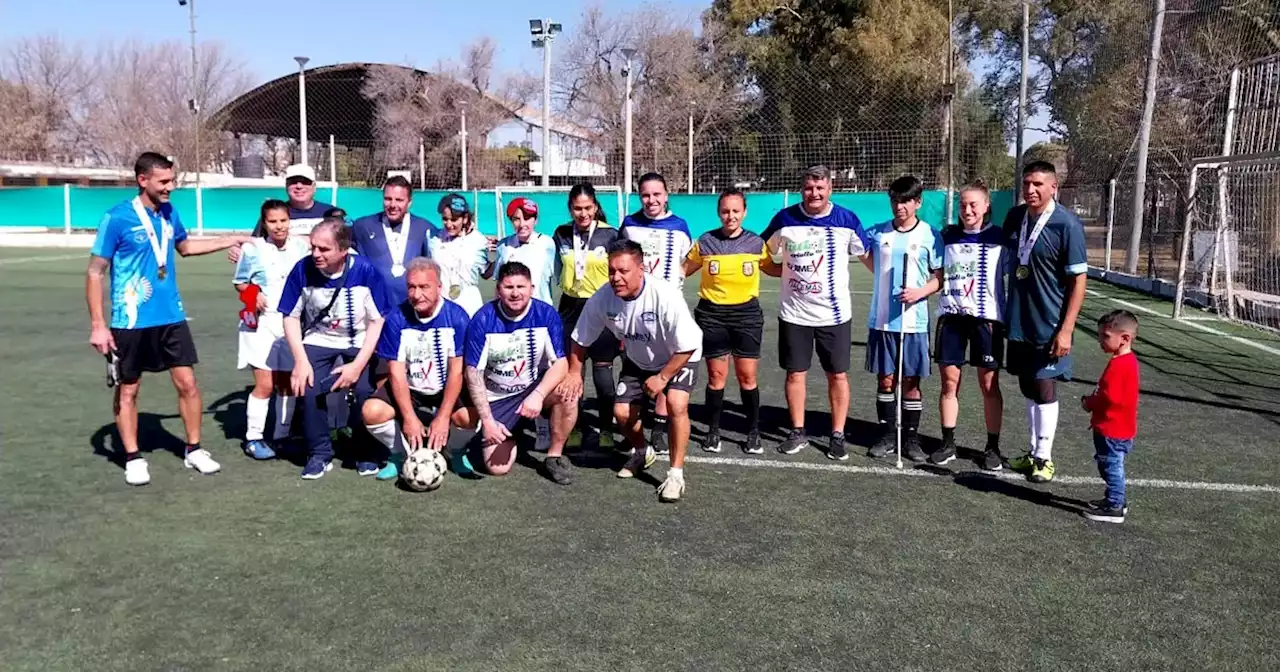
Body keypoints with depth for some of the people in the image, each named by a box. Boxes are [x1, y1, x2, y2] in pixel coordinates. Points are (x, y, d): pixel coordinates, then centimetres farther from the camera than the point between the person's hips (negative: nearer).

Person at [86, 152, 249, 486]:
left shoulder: (169, 212, 4)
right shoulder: (117, 218, -14)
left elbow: (185, 246, 25)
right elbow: (95, 272, -10)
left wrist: (231, 240, 24)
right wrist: (98, 325, -14)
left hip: (171, 318, 5)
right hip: (131, 322, -5)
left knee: (187, 383, 4)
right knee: (128, 391, 8)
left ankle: (193, 450, 18)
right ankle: (133, 458, 21)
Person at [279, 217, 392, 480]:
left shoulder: (365, 270, -22)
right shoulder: (302, 269, -18)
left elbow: (377, 321, -13)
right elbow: (291, 317, -5)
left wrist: (358, 364, -19)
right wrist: (301, 360, -14)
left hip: (359, 343, -1)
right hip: (318, 342, 1)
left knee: (365, 391, -21)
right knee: (308, 390, -20)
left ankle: (366, 453, 4)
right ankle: (320, 455, 2)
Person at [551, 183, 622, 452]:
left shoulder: (610, 234, -6)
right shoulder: (562, 234, 3)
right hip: (570, 308, 3)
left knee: (603, 371, 0)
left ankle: (605, 429, 13)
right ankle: (574, 428, 19)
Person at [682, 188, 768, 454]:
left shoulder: (756, 243, -1)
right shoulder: (705, 242, -2)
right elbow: (683, 270, 9)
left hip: (747, 314, 0)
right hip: (712, 314, 0)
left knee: (747, 376, 2)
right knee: (716, 375, 5)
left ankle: (753, 432, 16)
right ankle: (713, 431, 20)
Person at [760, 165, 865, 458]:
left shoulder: (847, 220, -4)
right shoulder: (784, 219, -2)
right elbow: (766, 256, 13)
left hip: (835, 312, -1)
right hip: (794, 312, 1)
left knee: (837, 375, 5)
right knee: (795, 373, 7)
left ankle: (838, 434, 18)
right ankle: (798, 432, 22)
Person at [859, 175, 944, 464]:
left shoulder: (929, 236, -3)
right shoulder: (877, 233, 3)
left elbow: (940, 277, -1)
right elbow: (864, 255, 22)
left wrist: (919, 292, -18)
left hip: (913, 321, -2)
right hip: (881, 320, 2)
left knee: (911, 382, 4)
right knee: (885, 380, 7)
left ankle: (911, 438, 16)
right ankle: (887, 434, 19)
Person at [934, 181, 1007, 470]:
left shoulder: (1000, 238, 0)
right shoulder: (947, 236, 7)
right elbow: (938, 274, 16)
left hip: (987, 317, -2)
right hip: (951, 316, 2)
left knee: (989, 385, 3)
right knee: (949, 382, 4)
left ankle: (993, 447, 15)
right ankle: (948, 443, 15)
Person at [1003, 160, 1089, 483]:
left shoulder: (1067, 224, -14)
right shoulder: (1015, 217, 3)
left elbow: (1078, 280, -13)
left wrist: (1066, 330, -17)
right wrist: (1006, 310, 14)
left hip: (1048, 326, -6)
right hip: (1018, 321, 6)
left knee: (1044, 390, 1)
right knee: (1028, 389, 13)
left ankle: (1044, 457, 13)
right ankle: (1034, 451, 26)